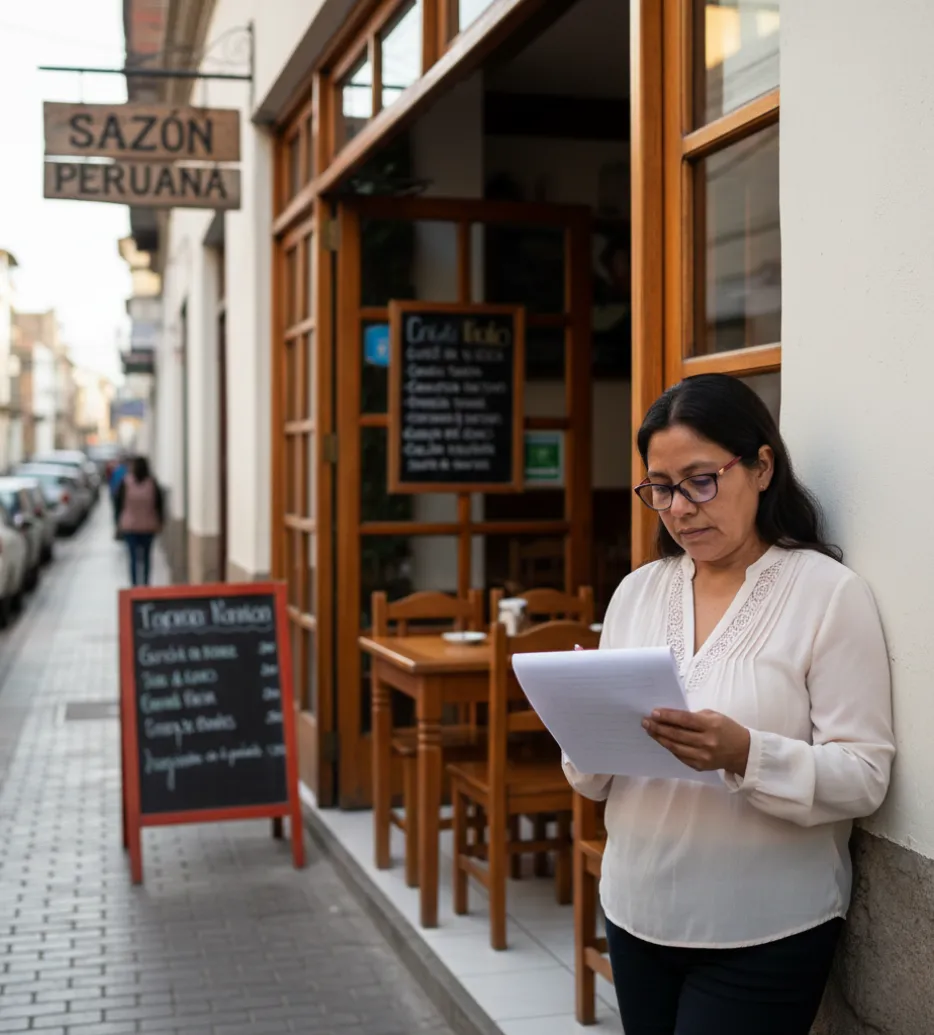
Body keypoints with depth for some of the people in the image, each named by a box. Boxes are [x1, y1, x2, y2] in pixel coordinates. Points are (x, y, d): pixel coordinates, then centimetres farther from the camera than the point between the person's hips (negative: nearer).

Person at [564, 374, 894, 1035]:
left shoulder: (829, 592, -9)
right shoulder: (637, 591, 5)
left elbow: (865, 777, -14)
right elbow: (594, 782, 7)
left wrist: (744, 755, -30)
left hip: (764, 935, -4)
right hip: (637, 912, 5)